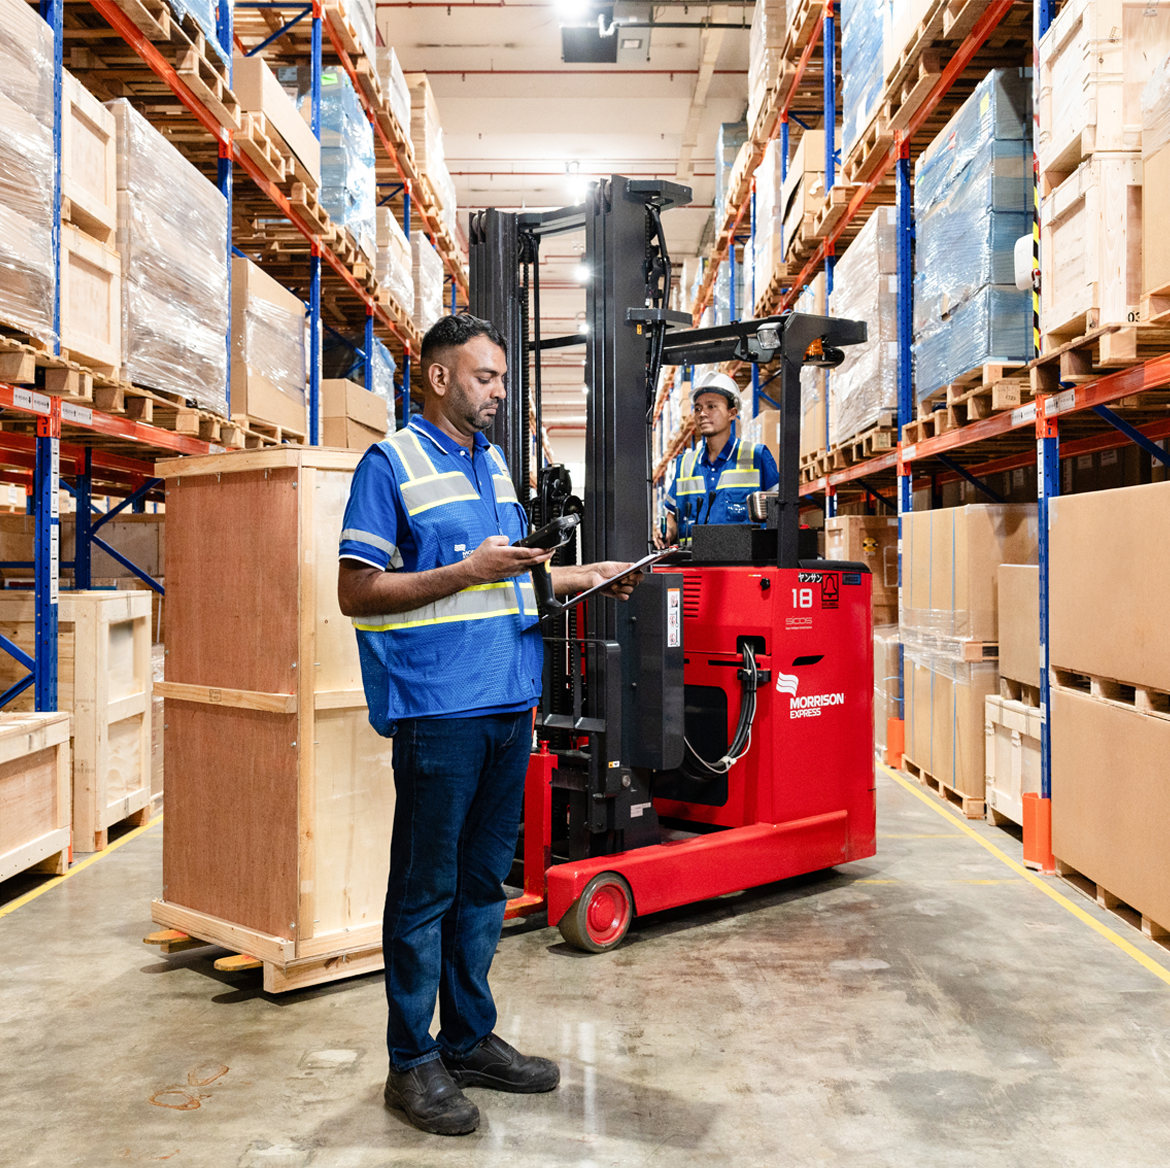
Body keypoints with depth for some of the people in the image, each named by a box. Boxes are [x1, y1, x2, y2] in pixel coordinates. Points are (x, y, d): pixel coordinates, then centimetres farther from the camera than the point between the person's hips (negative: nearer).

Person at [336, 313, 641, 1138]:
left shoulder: (494, 465, 18)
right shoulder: (392, 464, -5)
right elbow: (356, 590, -12)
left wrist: (581, 578, 12)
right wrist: (465, 572, -17)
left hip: (509, 704, 8)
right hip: (438, 708, -7)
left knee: (484, 881, 15)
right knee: (426, 889, 2)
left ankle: (471, 1039, 28)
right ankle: (413, 1062, 16)